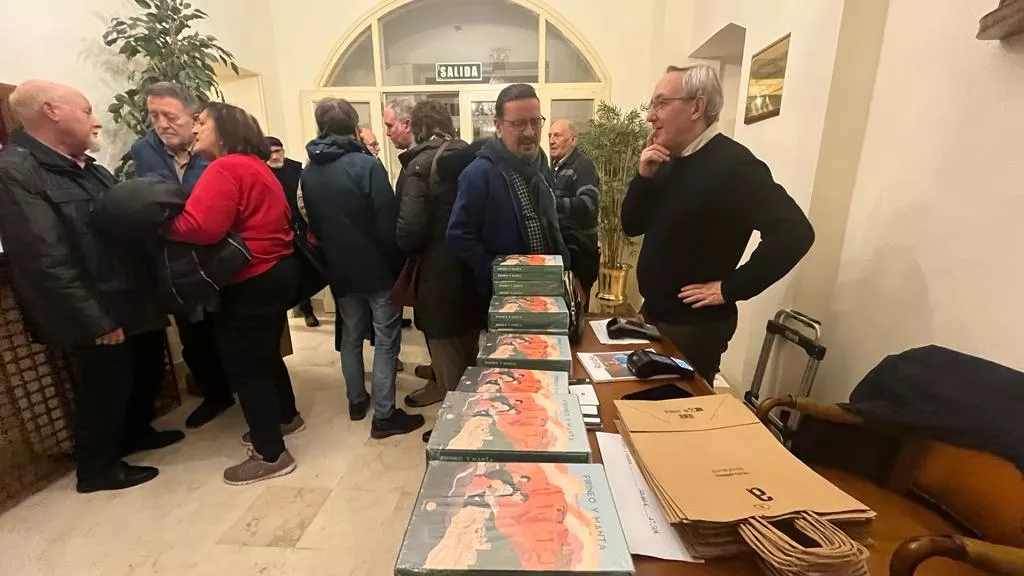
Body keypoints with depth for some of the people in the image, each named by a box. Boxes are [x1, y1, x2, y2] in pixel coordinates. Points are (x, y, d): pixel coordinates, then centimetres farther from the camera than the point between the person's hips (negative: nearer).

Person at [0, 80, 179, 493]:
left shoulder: (86, 167, 11)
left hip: (132, 300, 8)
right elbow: (47, 261, -22)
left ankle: (134, 433, 44)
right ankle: (97, 467, 30)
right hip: (97, 316, -8)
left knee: (148, 368, 21)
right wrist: (98, 321, -21)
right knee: (105, 388, 8)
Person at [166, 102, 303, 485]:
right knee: (264, 353, 23)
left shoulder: (224, 169, -15)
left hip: (252, 283, -10)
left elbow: (200, 227, -26)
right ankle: (286, 417, 41)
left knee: (243, 366, 0)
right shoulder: (254, 166, 17)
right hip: (276, 271, 10)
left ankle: (271, 455, 11)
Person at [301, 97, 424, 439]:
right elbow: (388, 221, -18)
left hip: (340, 269, 6)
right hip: (377, 267, -6)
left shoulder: (308, 173, 4)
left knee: (351, 335, 19)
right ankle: (384, 415, 8)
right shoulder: (366, 165, -15)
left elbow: (313, 224, 11)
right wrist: (398, 263, -7)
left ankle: (357, 401, 33)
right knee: (386, 339, 3)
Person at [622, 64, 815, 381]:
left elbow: (795, 232, -24)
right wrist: (645, 175, -9)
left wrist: (730, 289, -21)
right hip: (654, 313, 8)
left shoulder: (733, 164, -18)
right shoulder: (670, 161, 7)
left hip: (695, 324, -8)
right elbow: (632, 226, 5)